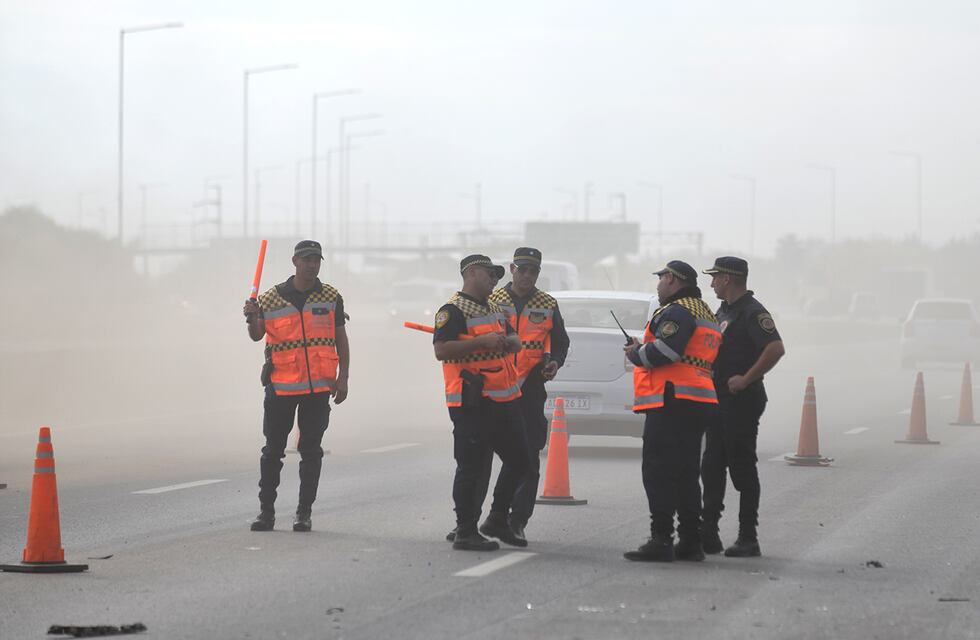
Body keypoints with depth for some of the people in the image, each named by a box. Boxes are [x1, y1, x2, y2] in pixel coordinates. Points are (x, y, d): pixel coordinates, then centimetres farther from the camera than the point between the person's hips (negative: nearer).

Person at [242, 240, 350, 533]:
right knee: (273, 450, 3)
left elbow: (341, 339, 8)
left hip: (318, 387, 0)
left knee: (311, 451, 3)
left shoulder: (331, 297, 5)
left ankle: (304, 513, 8)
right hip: (280, 385, 0)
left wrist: (342, 378, 1)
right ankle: (266, 511, 10)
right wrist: (252, 319, -19)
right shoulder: (272, 298, 2)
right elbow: (257, 335, 3)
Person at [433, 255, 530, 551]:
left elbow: (515, 341, 25)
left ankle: (497, 521, 26)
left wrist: (507, 340, 0)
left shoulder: (494, 309, 20)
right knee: (472, 467, -6)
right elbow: (441, 350, -20)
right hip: (472, 401, -9)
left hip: (503, 400, 9)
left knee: (519, 460, 13)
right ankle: (466, 532, 1)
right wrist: (481, 342, -23)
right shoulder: (454, 310, -9)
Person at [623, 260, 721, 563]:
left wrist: (636, 353, -3)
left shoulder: (677, 311, -10)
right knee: (685, 474, 14)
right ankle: (690, 542, 15)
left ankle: (661, 540, -13)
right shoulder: (705, 314, 23)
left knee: (659, 471, -9)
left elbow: (664, 351, -22)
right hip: (700, 402, 10)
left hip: (671, 401, -10)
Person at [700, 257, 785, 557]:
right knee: (712, 468, 8)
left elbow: (776, 349, -25)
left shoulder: (752, 312, -13)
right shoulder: (723, 311, 17)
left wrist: (746, 379, -23)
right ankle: (708, 534, 12)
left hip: (742, 400, -9)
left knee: (742, 469, -5)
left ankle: (748, 538, 0)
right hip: (719, 399, 9)